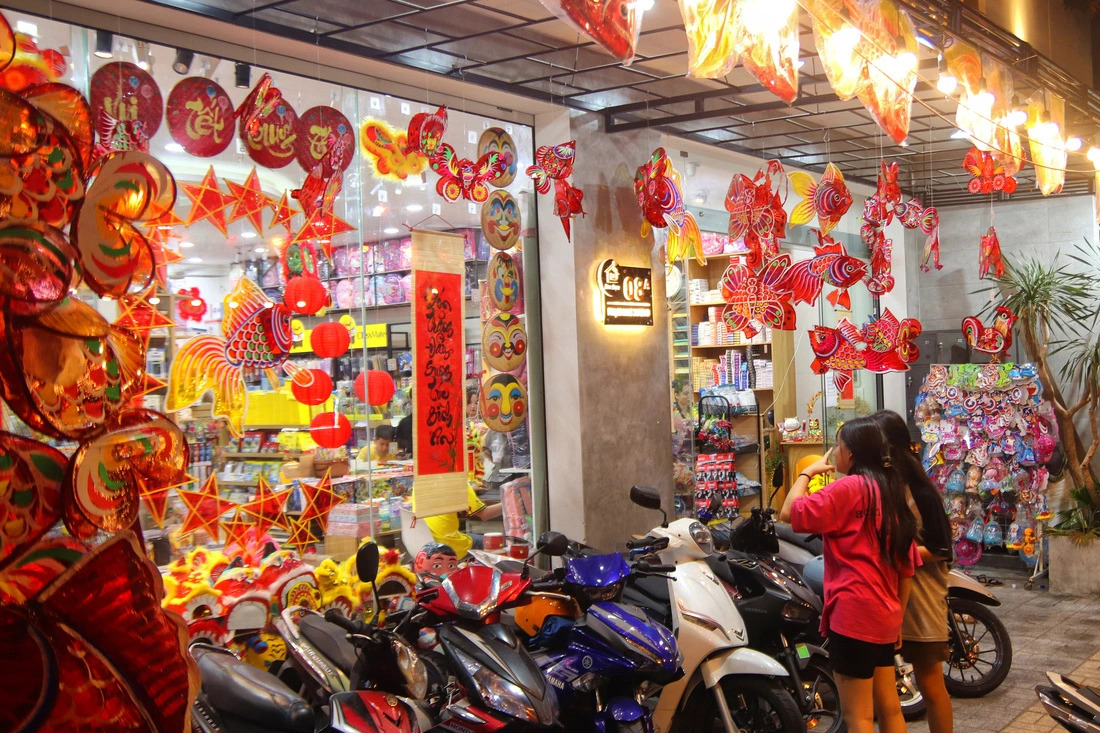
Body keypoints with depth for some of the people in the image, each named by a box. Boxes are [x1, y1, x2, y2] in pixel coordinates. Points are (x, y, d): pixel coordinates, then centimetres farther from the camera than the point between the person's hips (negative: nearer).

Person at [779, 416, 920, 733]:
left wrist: (807, 472, -2)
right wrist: (898, 616, 20)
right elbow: (907, 564, 15)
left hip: (854, 612, -9)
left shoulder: (850, 487, -12)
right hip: (885, 614, 9)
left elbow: (791, 512, -18)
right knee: (889, 707, 16)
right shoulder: (892, 490, 14)